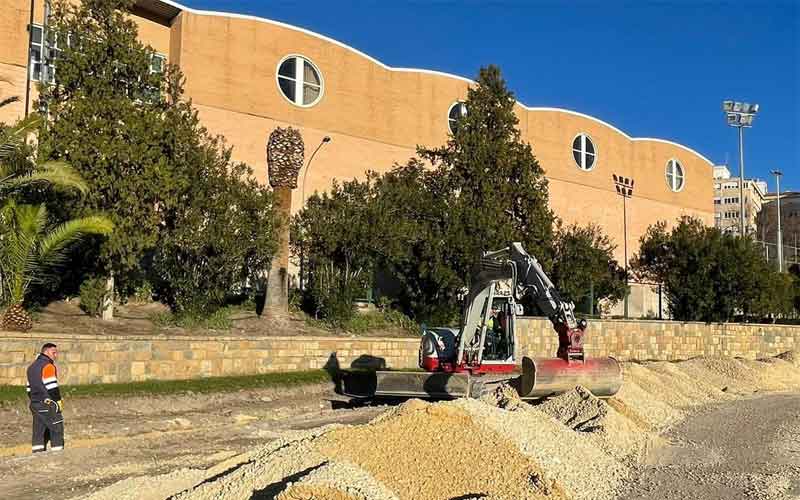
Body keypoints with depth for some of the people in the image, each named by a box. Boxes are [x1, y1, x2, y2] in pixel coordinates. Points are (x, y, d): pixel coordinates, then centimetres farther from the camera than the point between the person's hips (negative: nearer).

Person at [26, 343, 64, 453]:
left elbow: (29, 387, 21)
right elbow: (52, 386, -17)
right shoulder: (48, 365, -11)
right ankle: (57, 452, -4)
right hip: (47, 404, -8)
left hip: (35, 404, 8)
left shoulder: (31, 367, 17)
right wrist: (58, 401, -12)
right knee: (57, 429, -1)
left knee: (39, 431, 9)